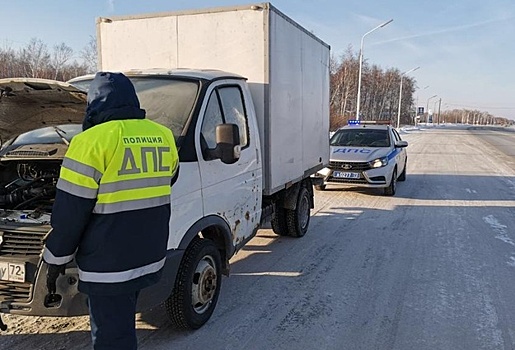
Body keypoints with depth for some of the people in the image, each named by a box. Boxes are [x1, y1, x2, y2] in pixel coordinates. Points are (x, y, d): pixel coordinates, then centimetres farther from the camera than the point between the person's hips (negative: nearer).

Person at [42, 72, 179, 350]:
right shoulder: (164, 137, 6)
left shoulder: (94, 141, -15)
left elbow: (69, 212, -13)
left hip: (109, 265, -7)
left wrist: (55, 259, -1)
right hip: (149, 257, 7)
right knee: (120, 325, 25)